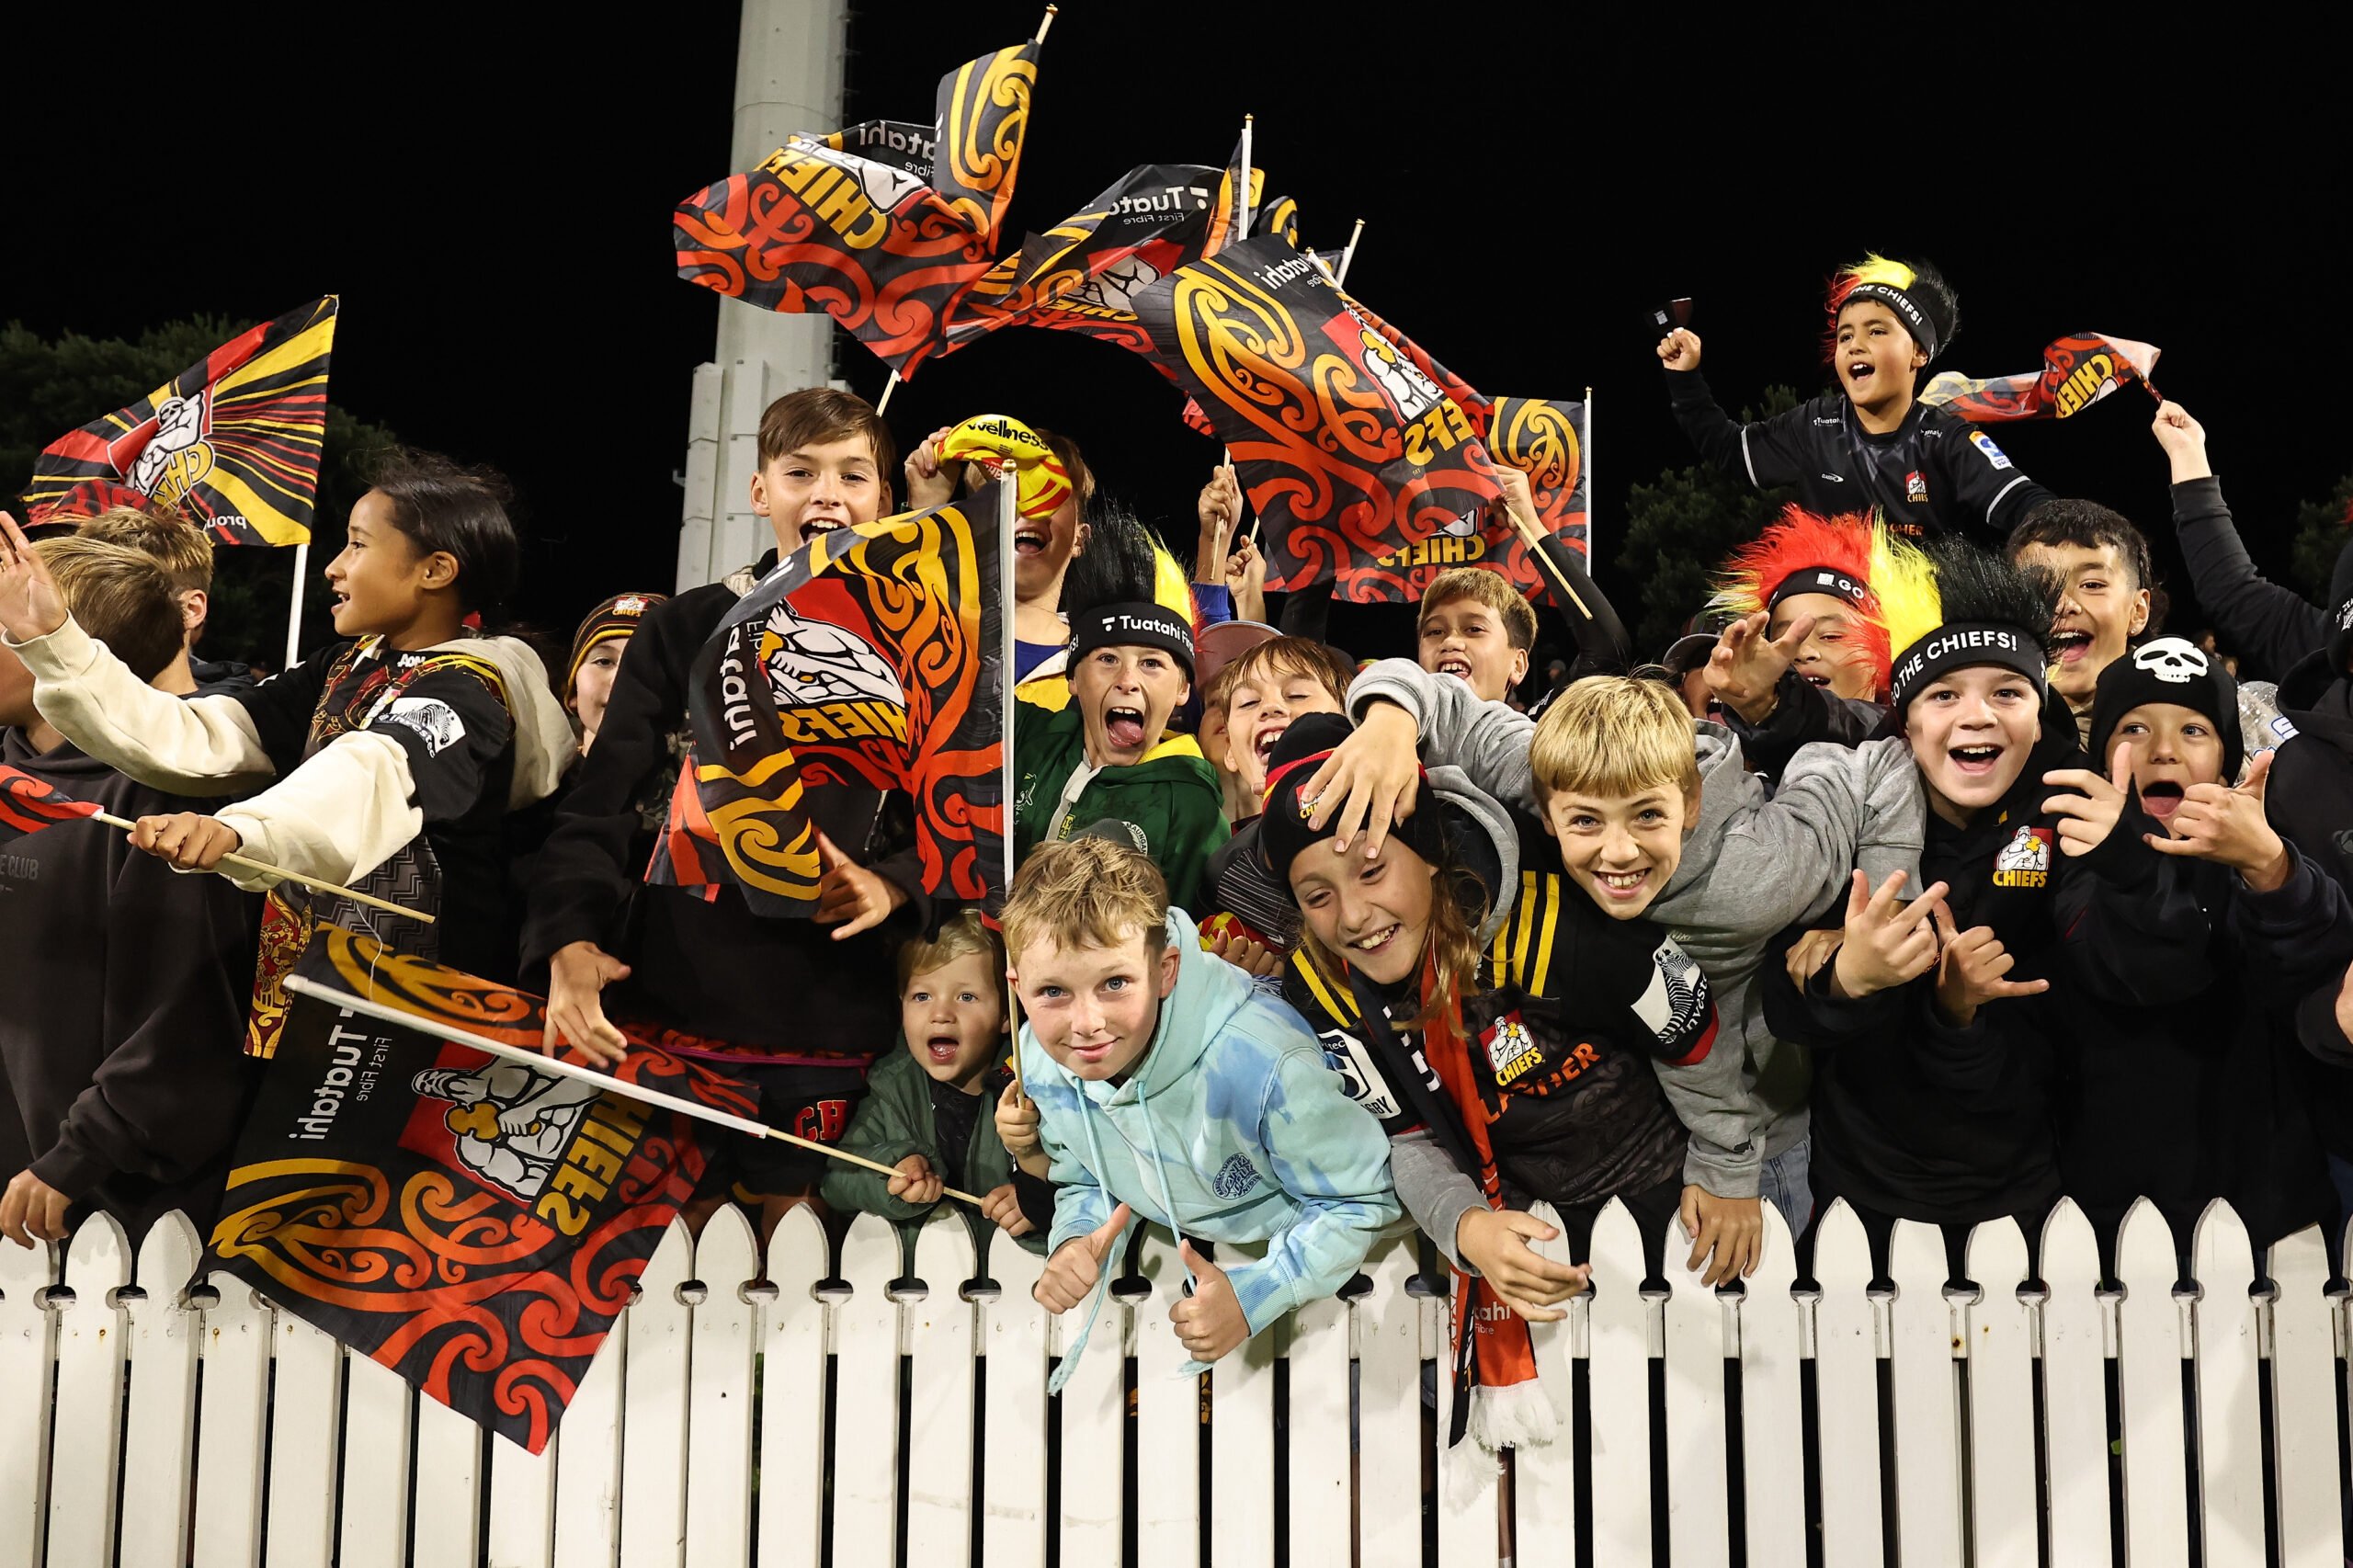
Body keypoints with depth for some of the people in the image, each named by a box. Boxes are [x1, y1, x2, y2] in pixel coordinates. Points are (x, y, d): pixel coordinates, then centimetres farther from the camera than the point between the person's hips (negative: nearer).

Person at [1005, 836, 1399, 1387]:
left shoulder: (1264, 1068, -39)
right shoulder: (1040, 1062, -18)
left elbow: (1364, 1200, -25)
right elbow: (1084, 1182, 3)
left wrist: (1253, 1296, -34)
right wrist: (1073, 1243, -20)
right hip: (1190, 1255, 5)